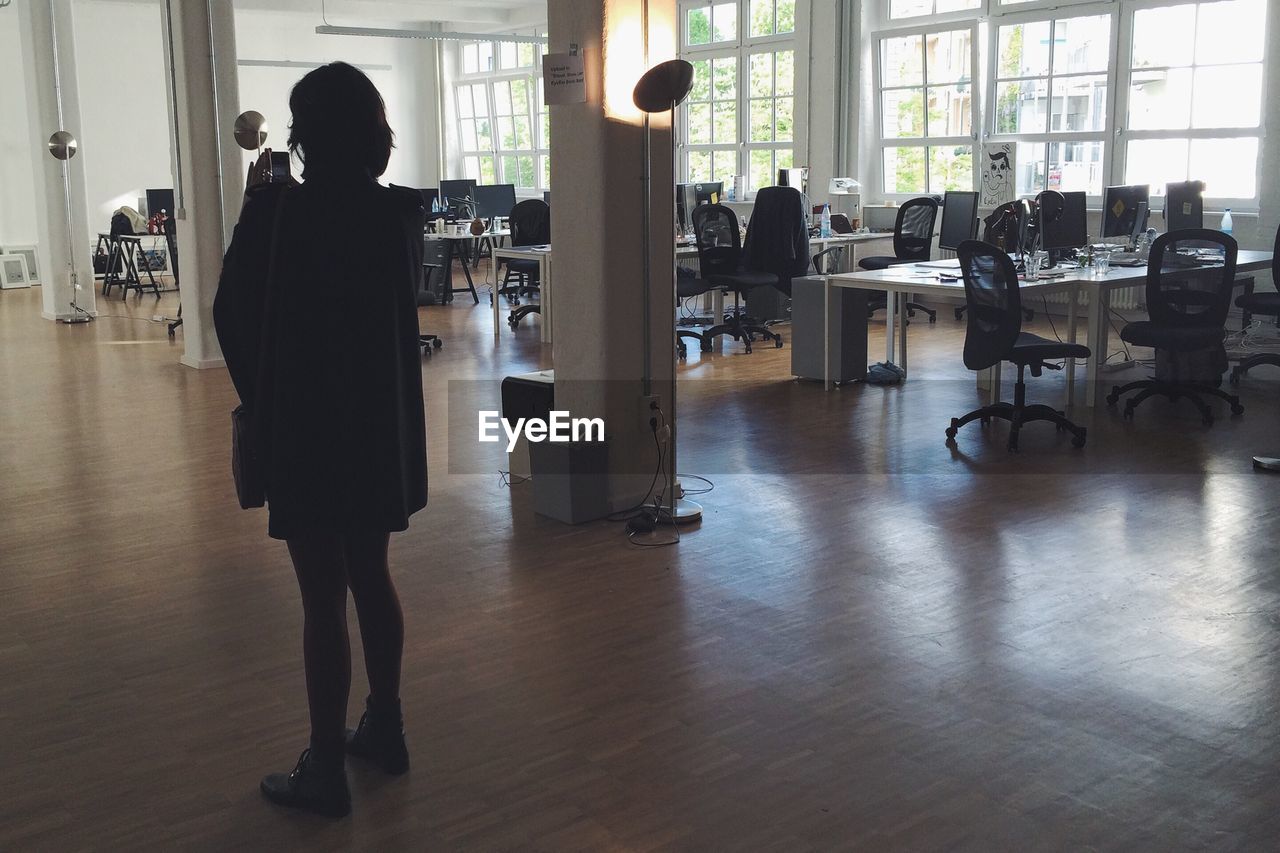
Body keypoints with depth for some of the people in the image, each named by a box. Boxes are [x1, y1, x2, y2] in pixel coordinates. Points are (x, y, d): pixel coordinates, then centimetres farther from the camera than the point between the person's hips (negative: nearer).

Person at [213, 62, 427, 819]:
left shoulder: (283, 211, -15)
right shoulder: (400, 212, 0)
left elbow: (234, 311, -3)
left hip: (308, 427, -5)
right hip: (382, 422, 6)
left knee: (324, 597, 2)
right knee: (372, 577, 19)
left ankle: (326, 770, 12)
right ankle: (385, 728, 32)